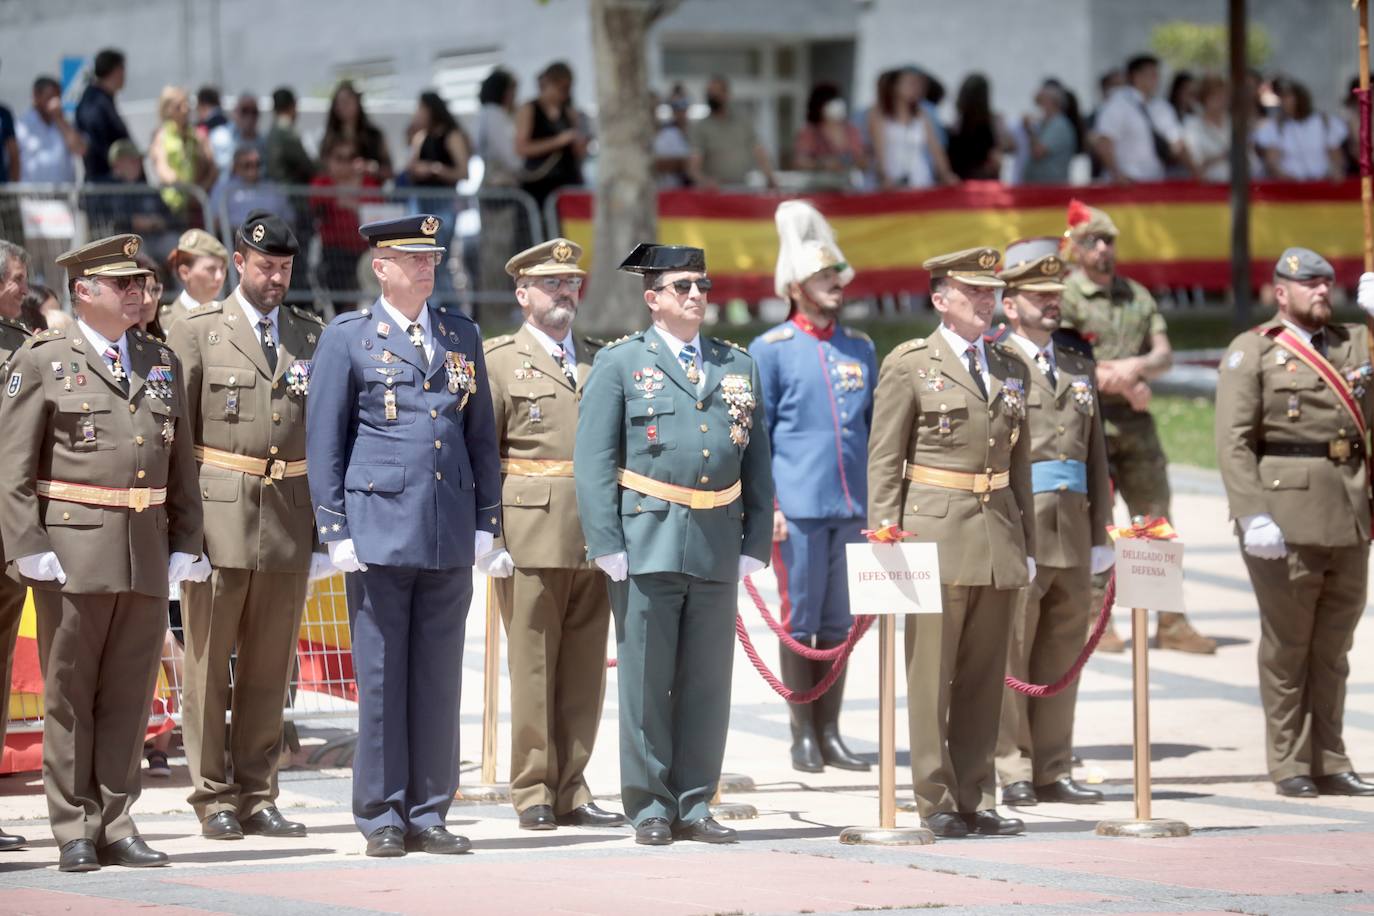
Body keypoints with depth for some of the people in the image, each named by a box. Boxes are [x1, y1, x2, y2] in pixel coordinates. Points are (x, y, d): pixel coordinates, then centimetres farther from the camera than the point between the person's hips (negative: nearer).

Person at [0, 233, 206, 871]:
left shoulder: (162, 363, 15)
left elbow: (181, 465, 16)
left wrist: (184, 543, 7)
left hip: (148, 551, 4)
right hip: (72, 550, -4)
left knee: (129, 695, 6)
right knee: (70, 695, 2)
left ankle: (116, 825, 12)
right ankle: (75, 832, 7)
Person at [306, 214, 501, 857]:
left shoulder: (462, 336, 14)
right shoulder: (347, 338, 2)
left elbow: (481, 435, 16)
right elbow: (323, 440, 2)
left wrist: (486, 520, 9)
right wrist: (335, 530, -4)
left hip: (450, 535, 4)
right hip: (380, 529, -4)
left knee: (439, 680, 5)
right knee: (381, 680, -1)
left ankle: (428, 814, 12)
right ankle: (381, 819, 4)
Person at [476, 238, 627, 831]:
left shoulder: (600, 361, 17)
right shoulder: (498, 360, 4)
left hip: (596, 541, 4)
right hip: (530, 538, -4)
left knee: (585, 671, 5)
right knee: (533, 669, -2)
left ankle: (570, 793, 11)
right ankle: (533, 793, 4)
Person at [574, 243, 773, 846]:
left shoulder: (738, 367, 15)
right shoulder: (620, 363, 4)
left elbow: (756, 463, 16)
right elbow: (594, 460, -1)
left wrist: (756, 542, 7)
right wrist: (606, 543, -9)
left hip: (718, 545, 4)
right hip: (648, 541, -4)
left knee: (708, 683, 6)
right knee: (646, 682, -1)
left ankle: (693, 807, 13)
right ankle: (649, 809, 5)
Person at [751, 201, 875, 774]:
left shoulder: (860, 349, 13)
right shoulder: (771, 350, 0)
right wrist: (766, 504, -9)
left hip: (853, 507, 4)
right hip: (798, 509, -4)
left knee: (837, 625, 7)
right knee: (799, 623, 0)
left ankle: (830, 734, 13)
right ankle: (804, 736, 6)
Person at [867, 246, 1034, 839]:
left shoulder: (1011, 368, 16)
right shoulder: (910, 365, 0)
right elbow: (883, 462, -2)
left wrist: (1026, 544, 15)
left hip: (998, 535, 5)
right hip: (936, 533, -5)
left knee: (985, 676, 6)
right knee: (931, 673, -3)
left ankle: (974, 800, 11)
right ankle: (935, 803, 1)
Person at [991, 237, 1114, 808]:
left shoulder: (1078, 370, 19)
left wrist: (1099, 535, 14)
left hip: (1072, 532, 6)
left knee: (1062, 653, 8)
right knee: (1009, 651, -4)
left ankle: (1052, 770, 13)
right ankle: (1011, 773, 0)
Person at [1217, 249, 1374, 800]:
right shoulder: (1252, 352, 0)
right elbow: (1233, 442, -7)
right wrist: (1253, 516, -18)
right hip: (1287, 516, -5)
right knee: (1286, 645, 1)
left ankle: (1330, 763, 16)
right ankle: (1289, 766, 8)